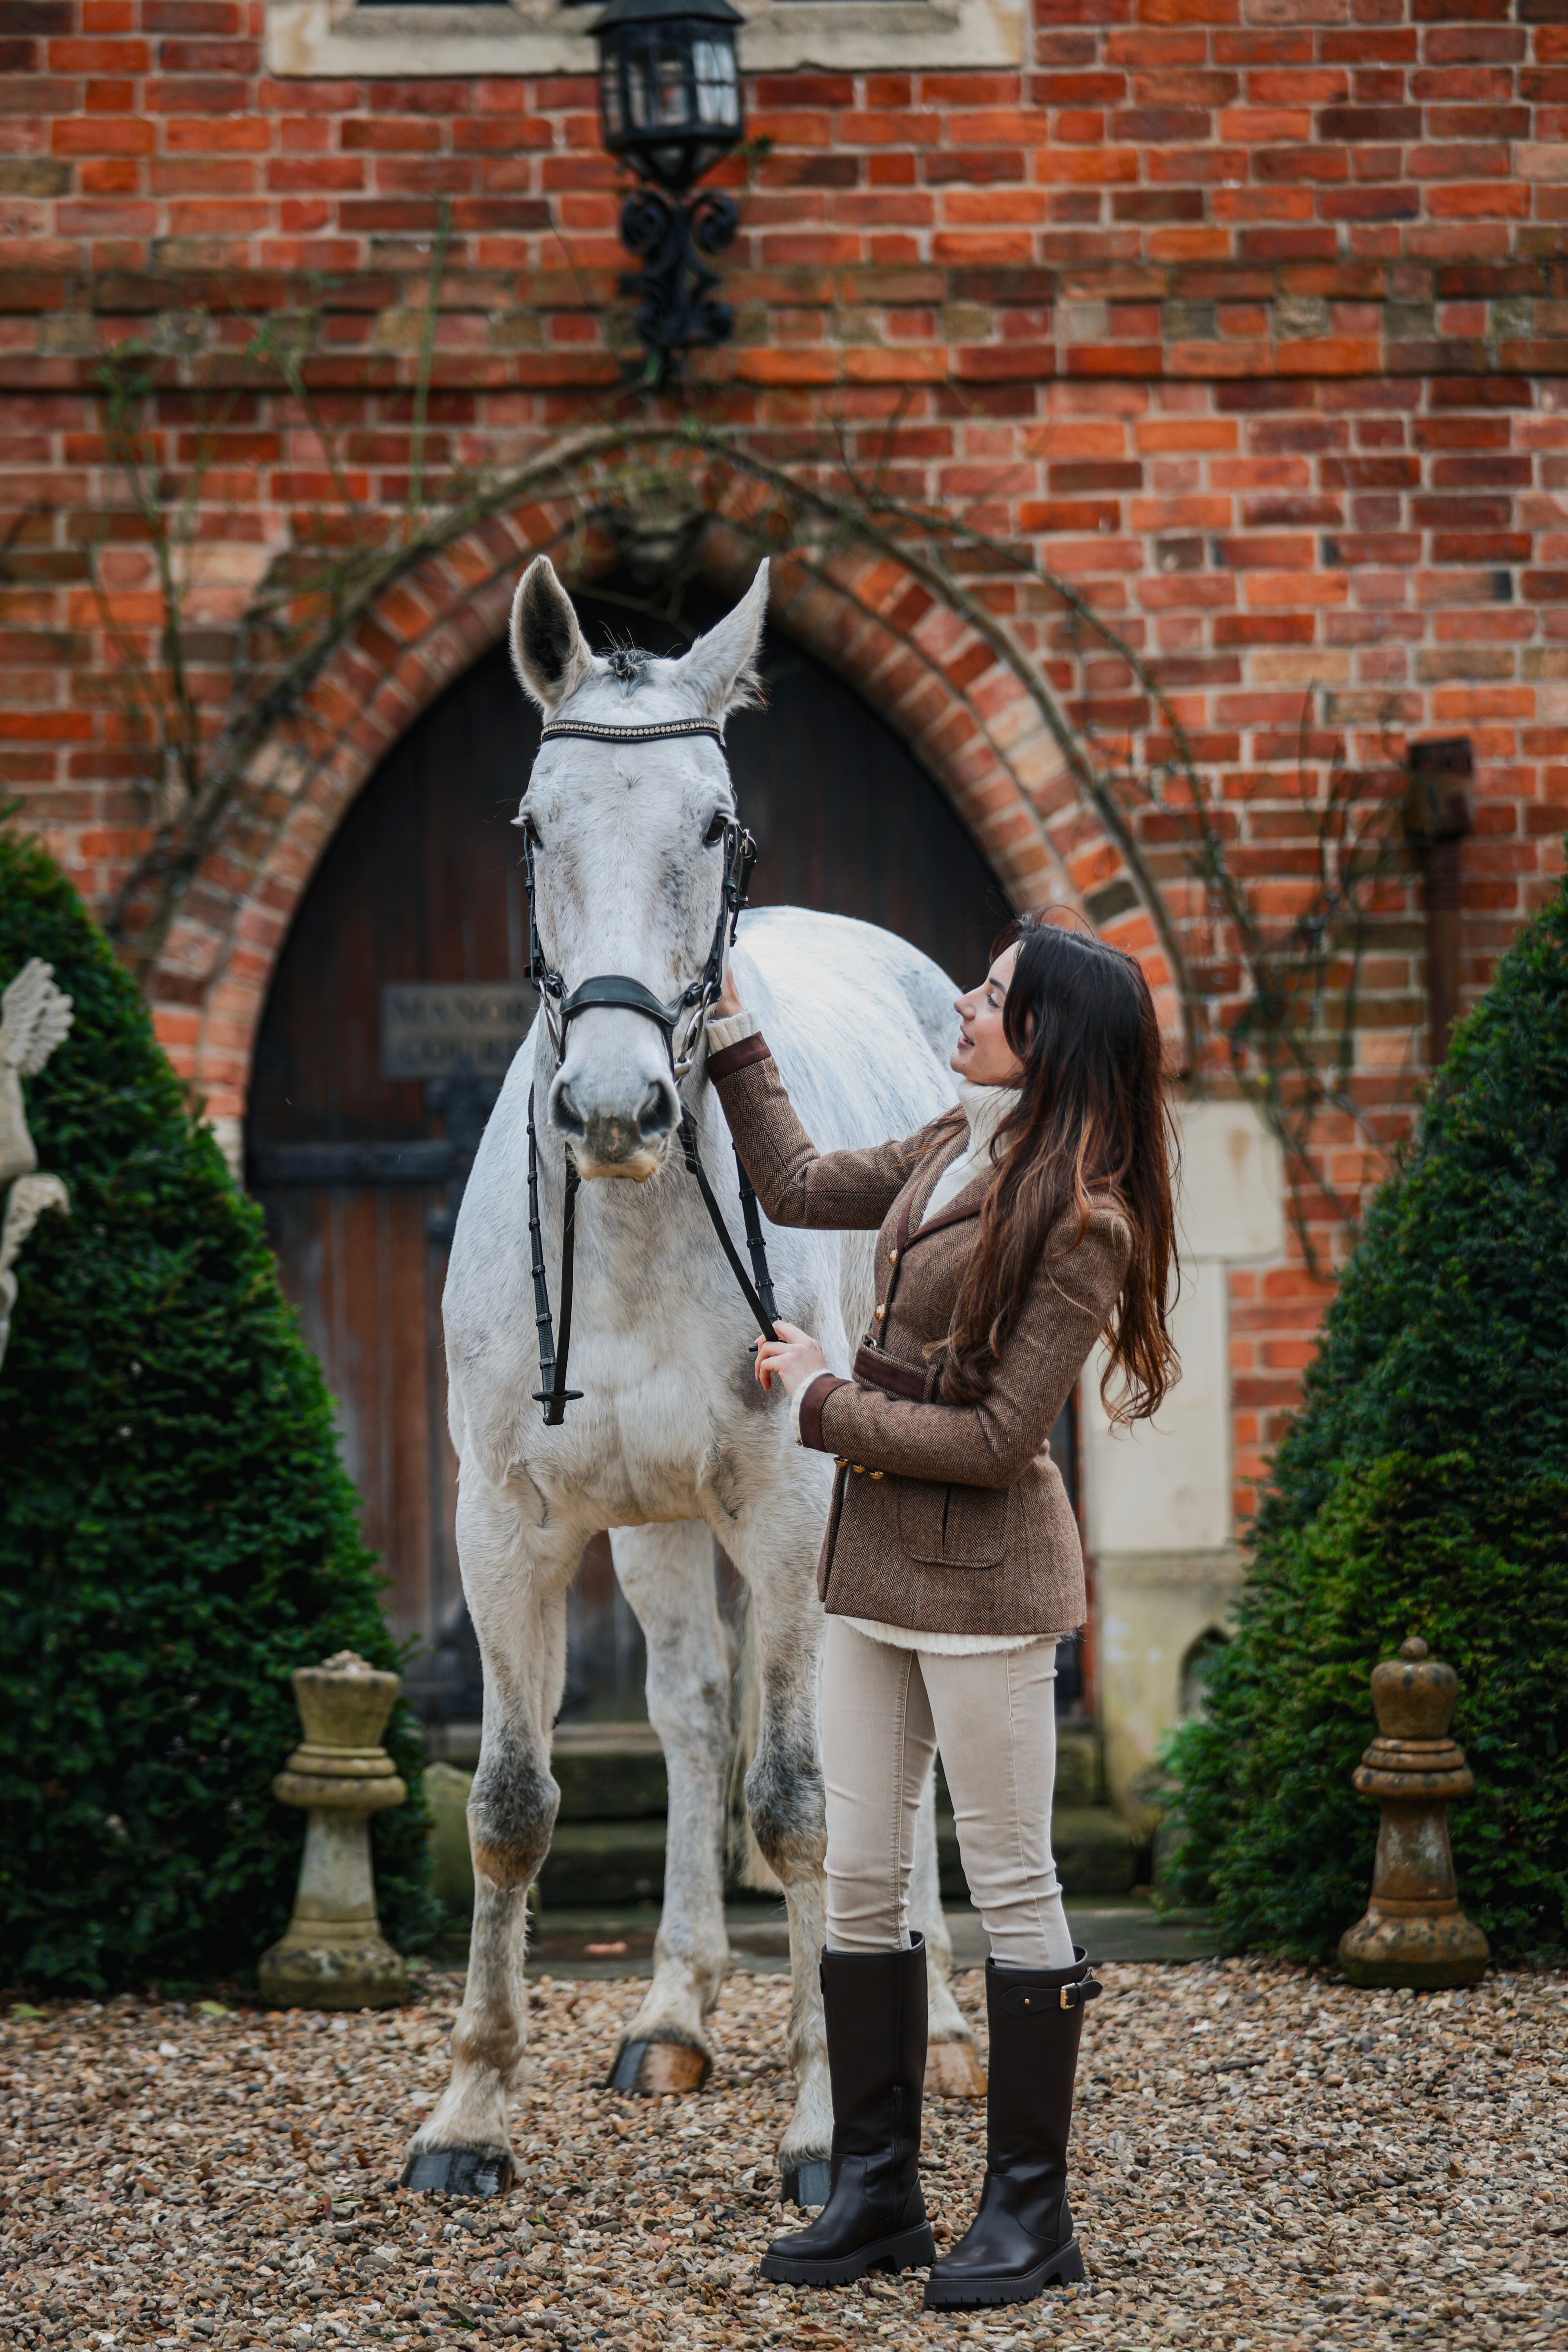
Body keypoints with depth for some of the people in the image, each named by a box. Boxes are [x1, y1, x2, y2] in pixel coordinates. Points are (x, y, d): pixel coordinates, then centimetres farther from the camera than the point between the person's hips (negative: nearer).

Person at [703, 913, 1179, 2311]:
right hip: (877, 1564, 9)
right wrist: (732, 1025, 24)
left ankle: (1031, 2212, 8)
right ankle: (877, 2192, 17)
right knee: (860, 1877, 10)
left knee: (1011, 1884, 0)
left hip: (983, 1579, -9)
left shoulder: (1077, 1221, -17)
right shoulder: (957, 1151, 8)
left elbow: (998, 1436, -19)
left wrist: (824, 1402, -10)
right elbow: (799, 1186, 25)